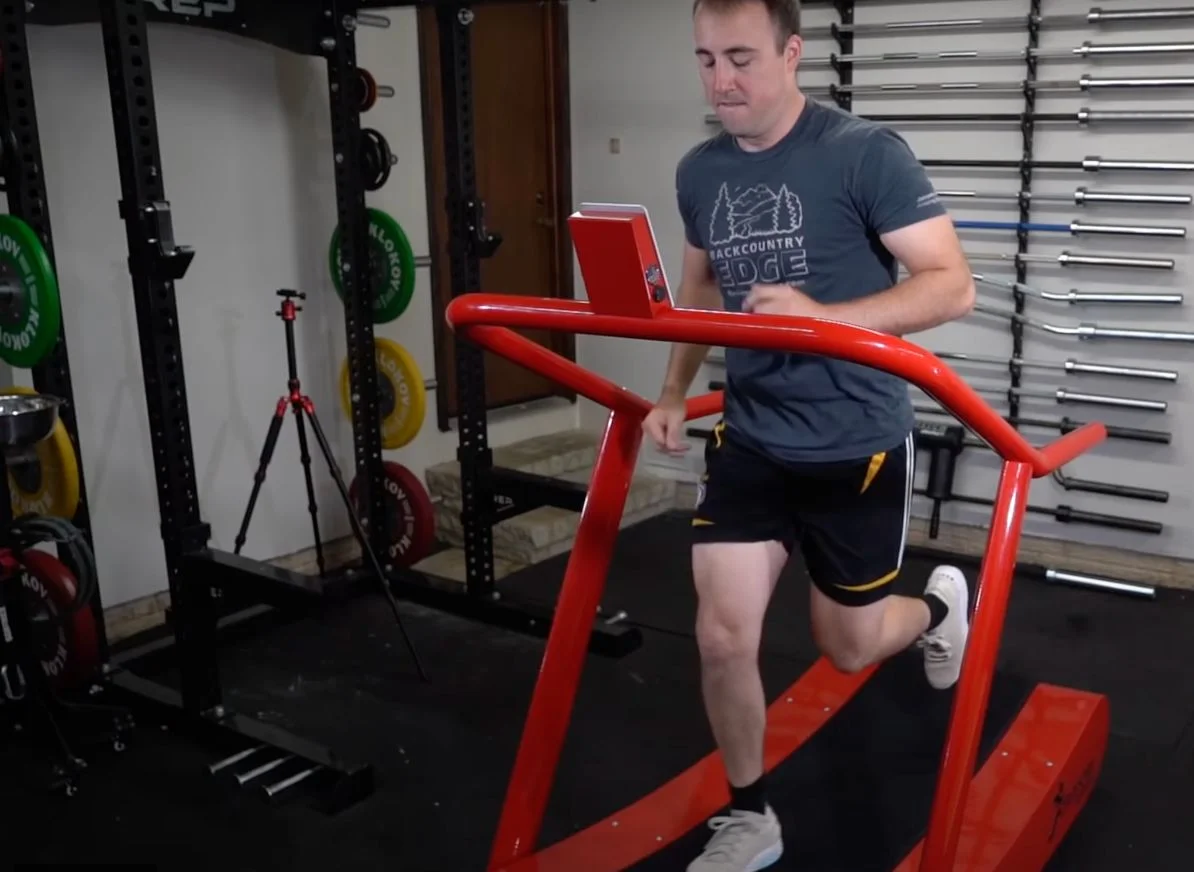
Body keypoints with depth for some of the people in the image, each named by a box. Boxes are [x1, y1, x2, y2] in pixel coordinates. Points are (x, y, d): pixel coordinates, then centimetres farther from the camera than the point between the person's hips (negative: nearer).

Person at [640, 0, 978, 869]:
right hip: (749, 438, 4)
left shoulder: (865, 152, -15)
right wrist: (674, 391, 10)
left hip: (856, 444, -4)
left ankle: (939, 606, 47)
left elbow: (952, 285, -16)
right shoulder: (699, 172, 3)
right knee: (723, 638, -1)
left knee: (849, 647, 11)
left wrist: (822, 316, -30)